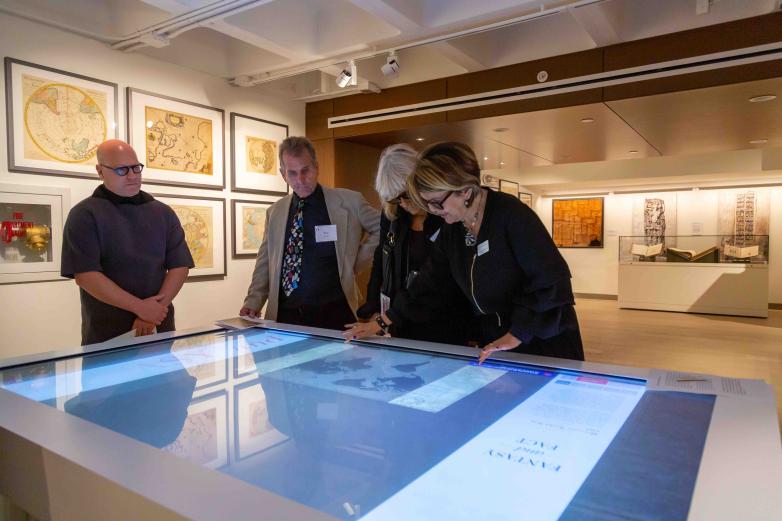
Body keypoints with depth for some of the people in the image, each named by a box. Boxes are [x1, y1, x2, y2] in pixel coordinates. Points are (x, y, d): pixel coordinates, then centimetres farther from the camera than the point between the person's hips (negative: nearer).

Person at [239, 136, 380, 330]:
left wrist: (357, 262, 0)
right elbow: (265, 263, 11)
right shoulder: (275, 212, 8)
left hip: (333, 316, -2)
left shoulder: (349, 202, -3)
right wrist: (252, 303, 0)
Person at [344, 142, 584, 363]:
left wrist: (517, 335, -22)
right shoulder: (452, 229, 1)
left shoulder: (511, 214, -21)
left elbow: (553, 281, -22)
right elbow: (429, 281, 6)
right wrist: (382, 323, 4)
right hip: (494, 345, 6)